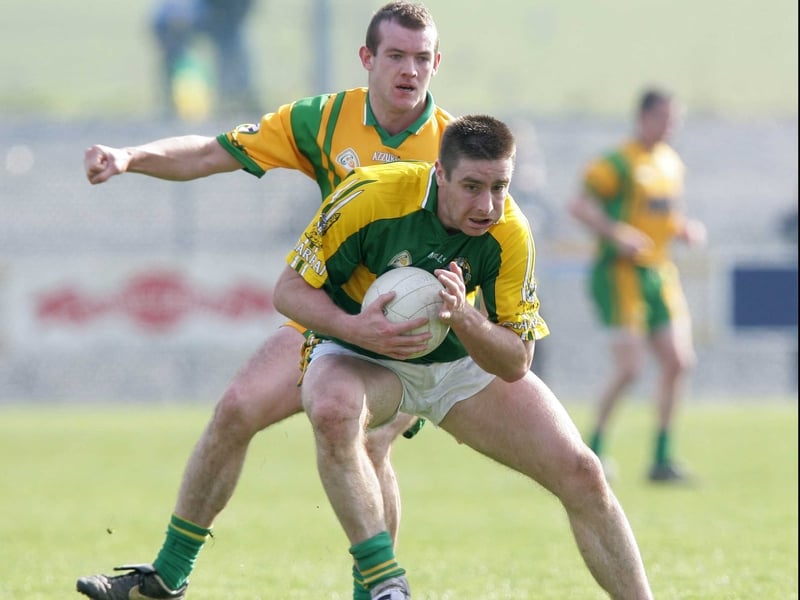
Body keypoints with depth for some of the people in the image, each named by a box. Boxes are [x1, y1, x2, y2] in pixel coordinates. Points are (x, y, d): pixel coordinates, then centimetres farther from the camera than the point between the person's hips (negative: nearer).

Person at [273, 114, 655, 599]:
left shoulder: (510, 235, -21)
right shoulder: (371, 196, -28)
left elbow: (515, 363, -17)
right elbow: (289, 289, -17)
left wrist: (462, 316, -37)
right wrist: (353, 327, -36)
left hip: (465, 361, 2)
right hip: (362, 357, -2)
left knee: (582, 473, -11)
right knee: (333, 411, -39)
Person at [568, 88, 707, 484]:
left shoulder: (672, 163, 15)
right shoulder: (618, 163, -10)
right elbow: (579, 206, -16)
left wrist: (687, 229, 5)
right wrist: (617, 234, -27)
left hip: (659, 273, 8)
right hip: (621, 273, -8)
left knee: (678, 362, 0)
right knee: (630, 367, -13)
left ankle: (662, 458, 8)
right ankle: (593, 449, 2)